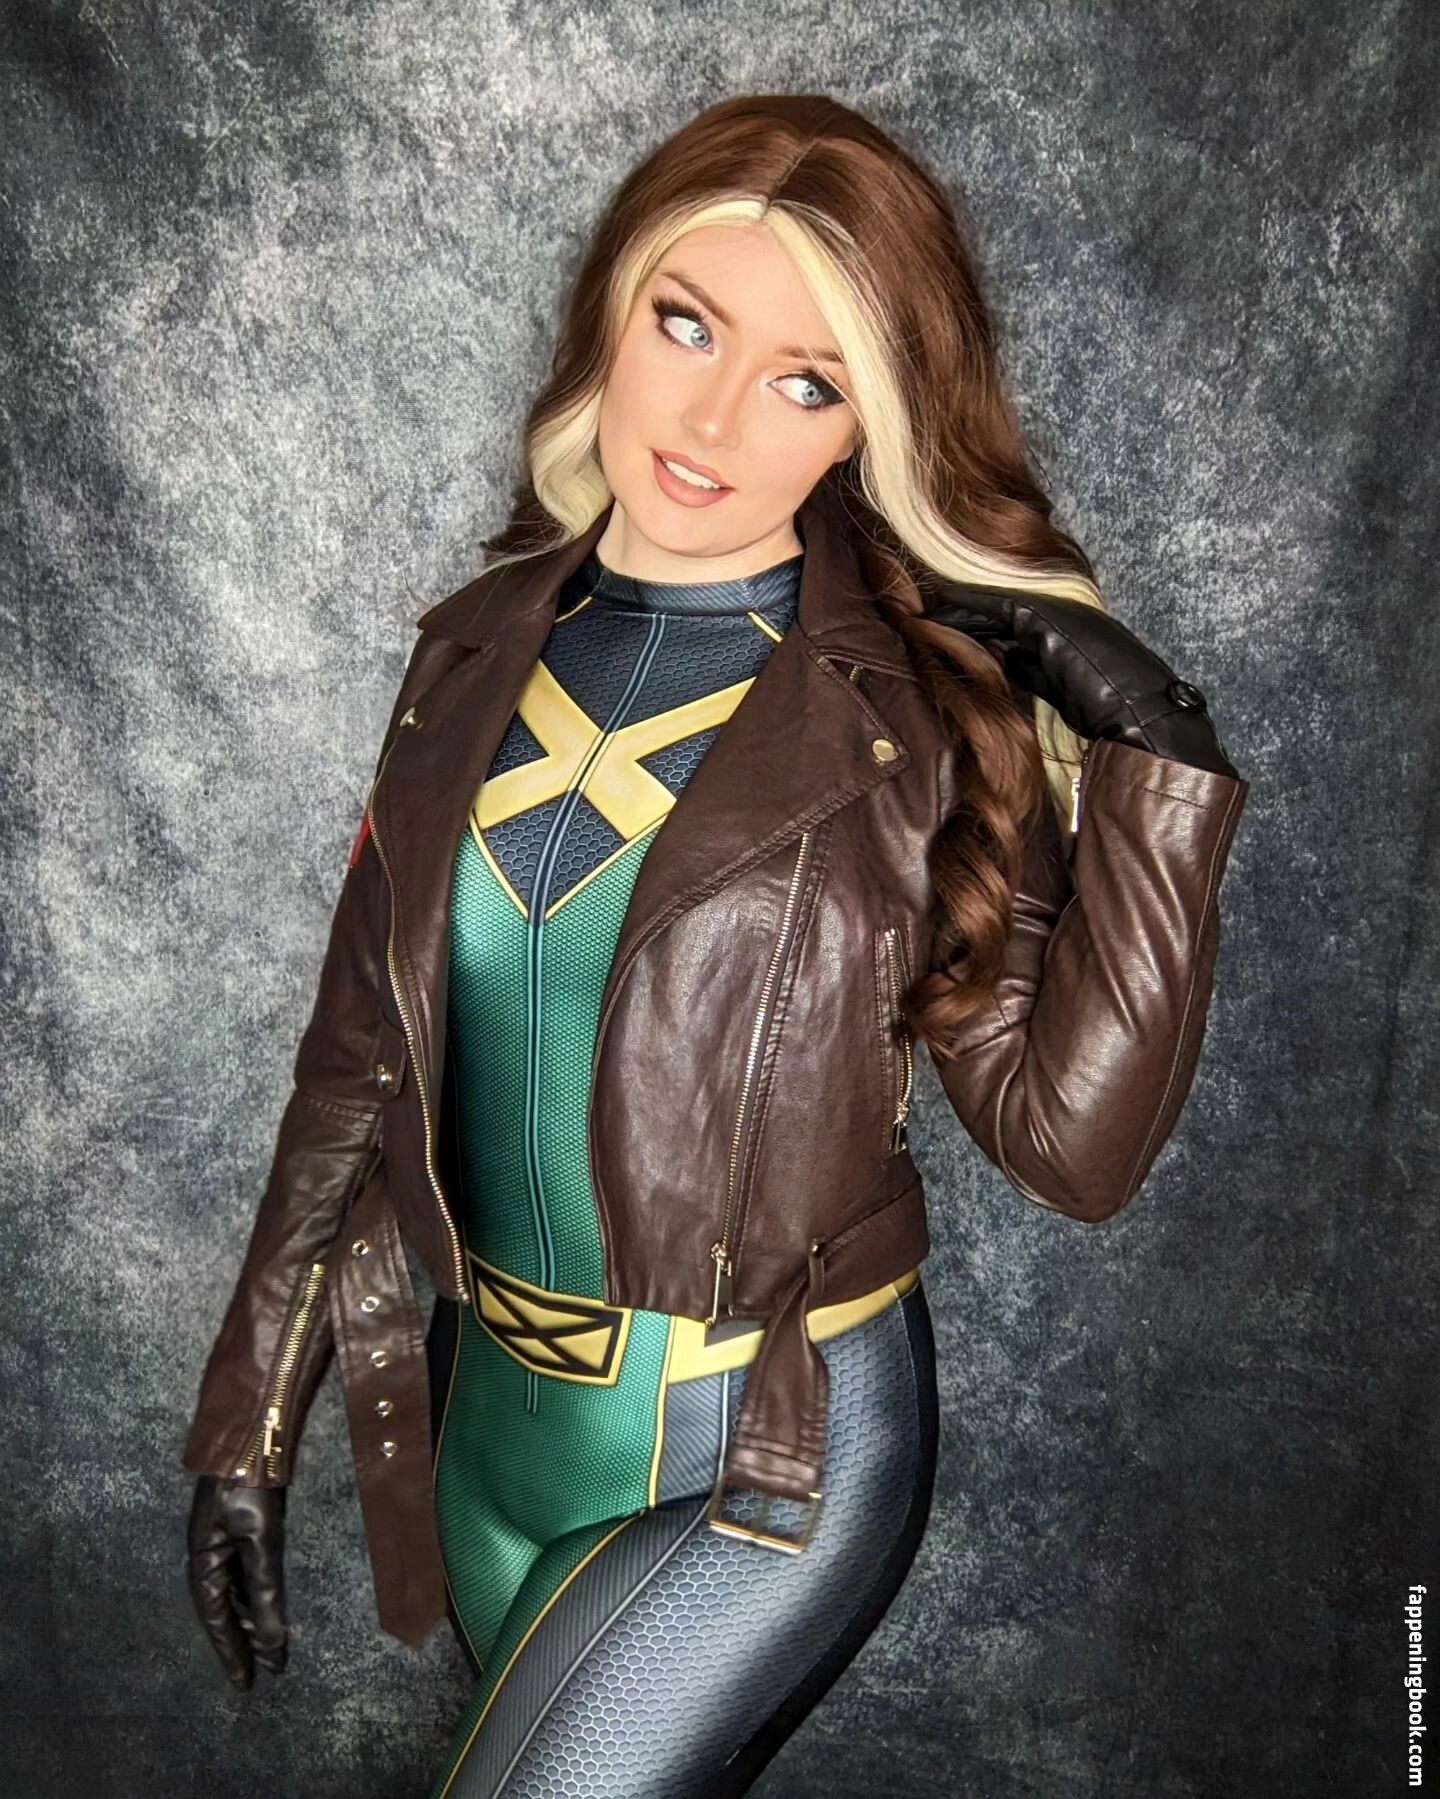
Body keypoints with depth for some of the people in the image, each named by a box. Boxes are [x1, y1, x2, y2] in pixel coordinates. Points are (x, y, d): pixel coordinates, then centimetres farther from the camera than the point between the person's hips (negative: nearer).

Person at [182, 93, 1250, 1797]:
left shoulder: (918, 718, -14)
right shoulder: (478, 651, -2)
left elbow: (1072, 1138, -17)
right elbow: (361, 1063, 2)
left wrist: (1158, 760, -25)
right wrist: (248, 1429, 6)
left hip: (766, 1459, -4)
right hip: (487, 1407, 5)